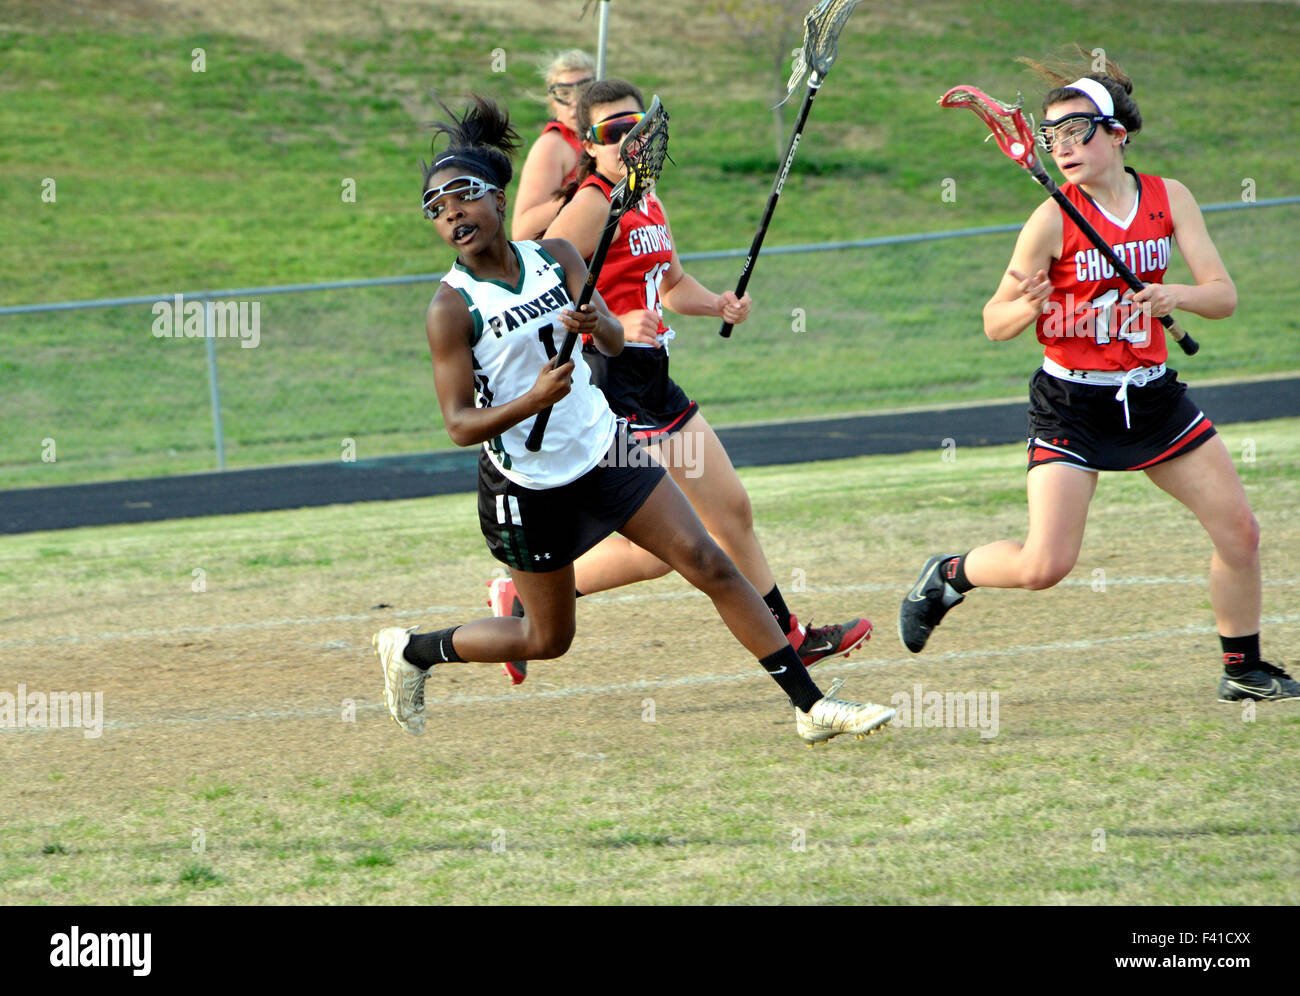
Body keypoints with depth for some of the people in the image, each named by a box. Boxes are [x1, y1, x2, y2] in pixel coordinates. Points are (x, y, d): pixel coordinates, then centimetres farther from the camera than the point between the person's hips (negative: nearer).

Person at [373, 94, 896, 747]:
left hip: (604, 450, 4)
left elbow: (614, 340, -13)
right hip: (527, 487, -4)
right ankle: (410, 650, 31)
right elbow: (459, 425, -18)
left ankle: (810, 705, 1)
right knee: (548, 638, 8)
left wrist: (597, 325, -36)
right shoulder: (452, 308, -17)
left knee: (708, 563, -3)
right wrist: (531, 401, -35)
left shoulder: (554, 256, -4)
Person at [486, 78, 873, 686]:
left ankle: (786, 637, 32)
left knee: (732, 509, 17)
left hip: (653, 384, 9)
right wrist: (613, 327, -29)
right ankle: (523, 598, 1)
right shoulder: (592, 205, -14)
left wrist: (718, 304, 9)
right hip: (613, 386, -9)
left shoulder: (648, 204, 14)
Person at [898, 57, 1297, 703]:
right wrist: (1027, 306, -32)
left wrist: (1176, 295, -27)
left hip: (1152, 395, 4)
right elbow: (994, 323, -10)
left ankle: (1243, 671, 20)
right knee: (1044, 566, -15)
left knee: (1239, 533, 2)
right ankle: (948, 575, 14)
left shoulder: (1169, 199, -3)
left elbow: (1223, 295, -6)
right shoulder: (1054, 219, -13)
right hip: (1072, 404, -4)